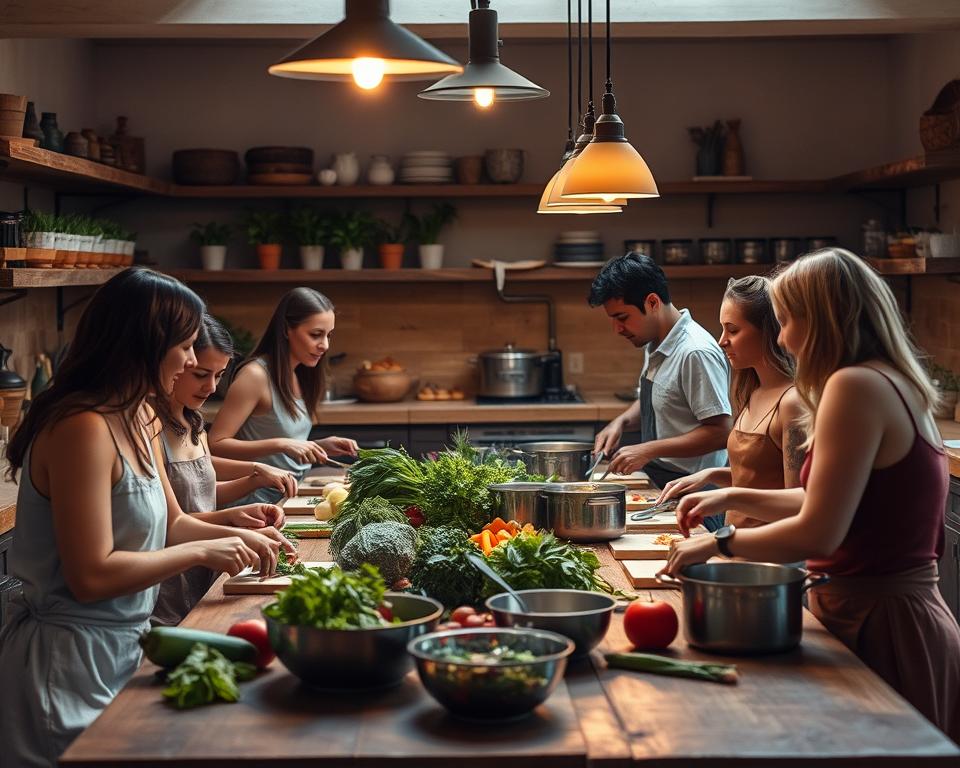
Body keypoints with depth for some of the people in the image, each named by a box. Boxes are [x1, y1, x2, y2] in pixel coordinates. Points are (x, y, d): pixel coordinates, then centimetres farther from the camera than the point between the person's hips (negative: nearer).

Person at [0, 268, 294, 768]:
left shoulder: (138, 419, 7)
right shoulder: (83, 429, -24)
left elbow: (170, 522, 18)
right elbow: (91, 576, -26)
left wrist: (237, 538, 0)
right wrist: (201, 552, -18)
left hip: (122, 648, 9)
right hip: (71, 660, -9)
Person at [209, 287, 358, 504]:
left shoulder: (300, 377, 13)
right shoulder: (256, 376, -12)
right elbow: (216, 445, -16)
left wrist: (321, 446, 4)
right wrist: (281, 444, -22)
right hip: (258, 502, -8)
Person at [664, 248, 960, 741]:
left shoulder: (857, 385, -19)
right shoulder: (898, 384, 11)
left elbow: (818, 533, -22)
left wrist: (719, 542, -8)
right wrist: (734, 497, 20)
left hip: (878, 624, -9)